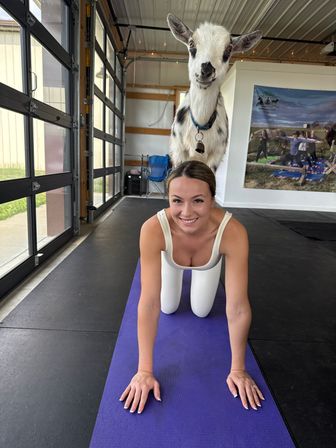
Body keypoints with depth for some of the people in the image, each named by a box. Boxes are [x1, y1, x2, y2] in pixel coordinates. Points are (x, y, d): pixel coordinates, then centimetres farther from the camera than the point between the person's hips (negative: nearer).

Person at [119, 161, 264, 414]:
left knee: (201, 311, 14)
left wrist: (238, 370, -25)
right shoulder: (153, 229, -45)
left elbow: (238, 308, -36)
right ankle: (179, 278, 43)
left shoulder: (233, 232, -44)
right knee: (168, 308, 13)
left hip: (208, 263, 0)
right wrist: (145, 370, -32)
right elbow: (149, 303, -39)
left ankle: (195, 278, 45)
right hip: (170, 258, 0)